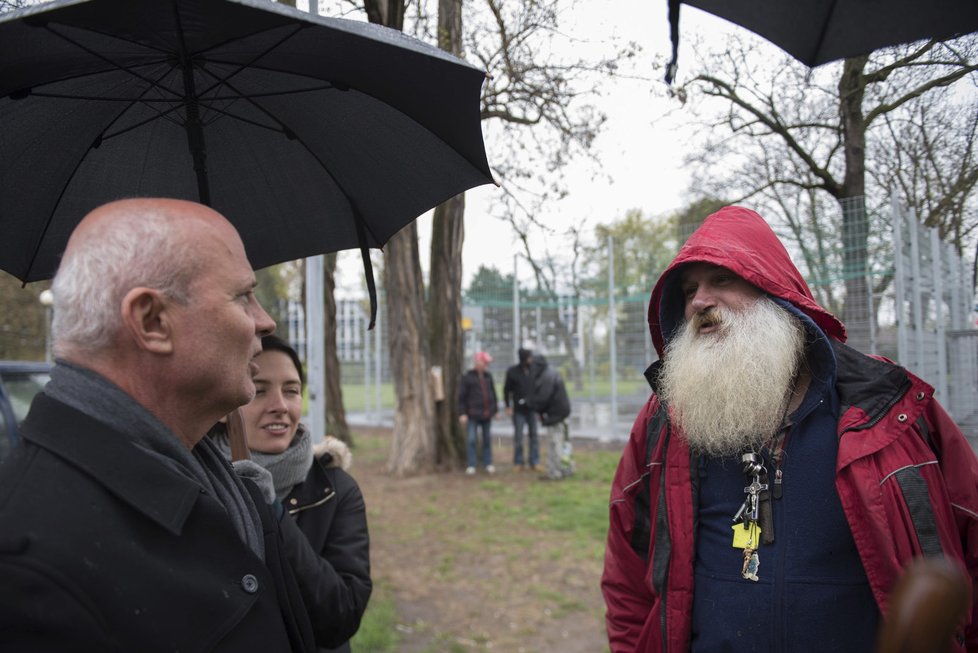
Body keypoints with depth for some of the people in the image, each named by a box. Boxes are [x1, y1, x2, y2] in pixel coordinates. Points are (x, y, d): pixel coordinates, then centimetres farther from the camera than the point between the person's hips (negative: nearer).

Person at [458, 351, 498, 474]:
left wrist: (495, 409, 14)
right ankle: (471, 466, 2)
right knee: (472, 440, -4)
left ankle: (488, 464, 17)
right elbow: (462, 397, -6)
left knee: (487, 439, 9)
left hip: (487, 415, 4)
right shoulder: (467, 377, -5)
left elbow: (493, 394, 17)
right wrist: (462, 413, -10)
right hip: (473, 415, -4)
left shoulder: (488, 376, 10)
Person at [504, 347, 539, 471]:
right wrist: (508, 406, -4)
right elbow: (506, 390, 1)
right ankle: (518, 463, 11)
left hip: (532, 409, 2)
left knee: (534, 435, 2)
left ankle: (534, 462, 8)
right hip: (518, 410, -2)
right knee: (518, 436, 2)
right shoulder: (512, 372, -4)